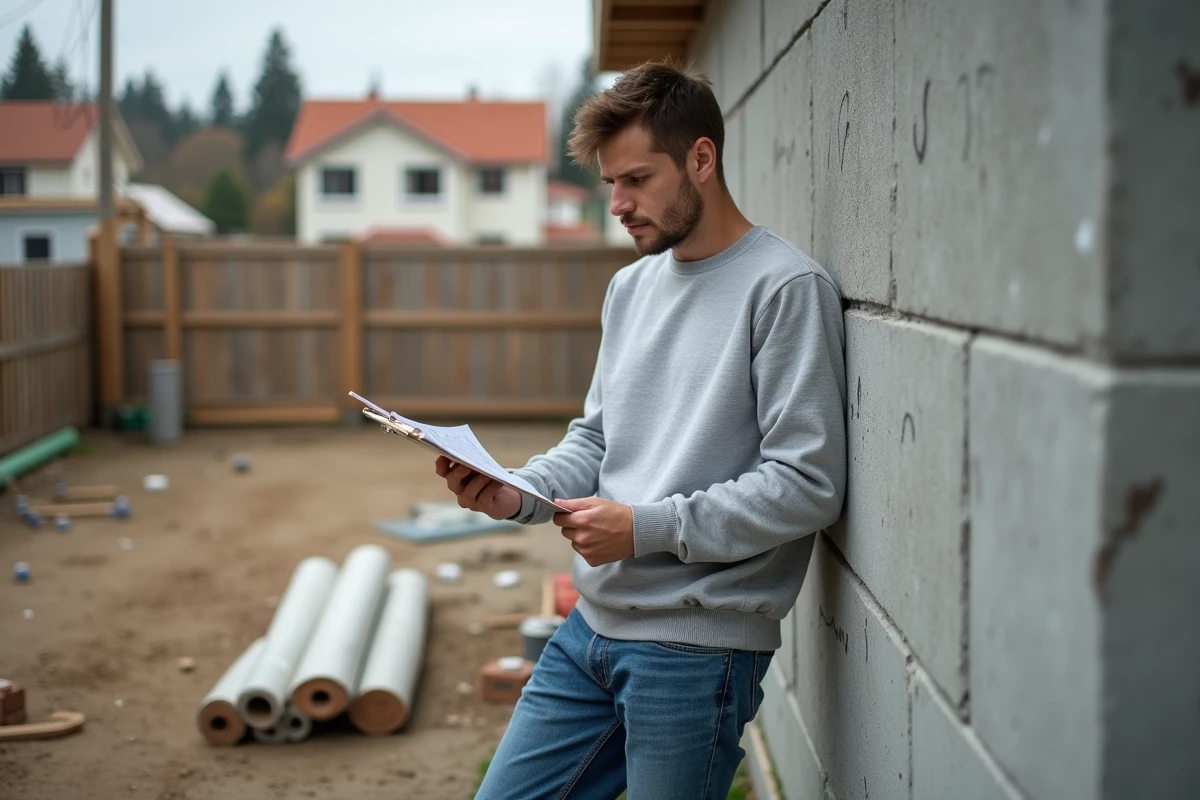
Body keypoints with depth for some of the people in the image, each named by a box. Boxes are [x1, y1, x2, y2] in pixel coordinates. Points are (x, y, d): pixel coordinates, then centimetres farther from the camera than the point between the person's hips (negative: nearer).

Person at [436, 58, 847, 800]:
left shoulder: (787, 288, -12)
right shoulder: (632, 286, 14)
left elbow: (809, 485, -16)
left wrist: (647, 528, -18)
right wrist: (519, 493, 0)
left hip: (697, 647, -7)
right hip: (591, 627, 8)